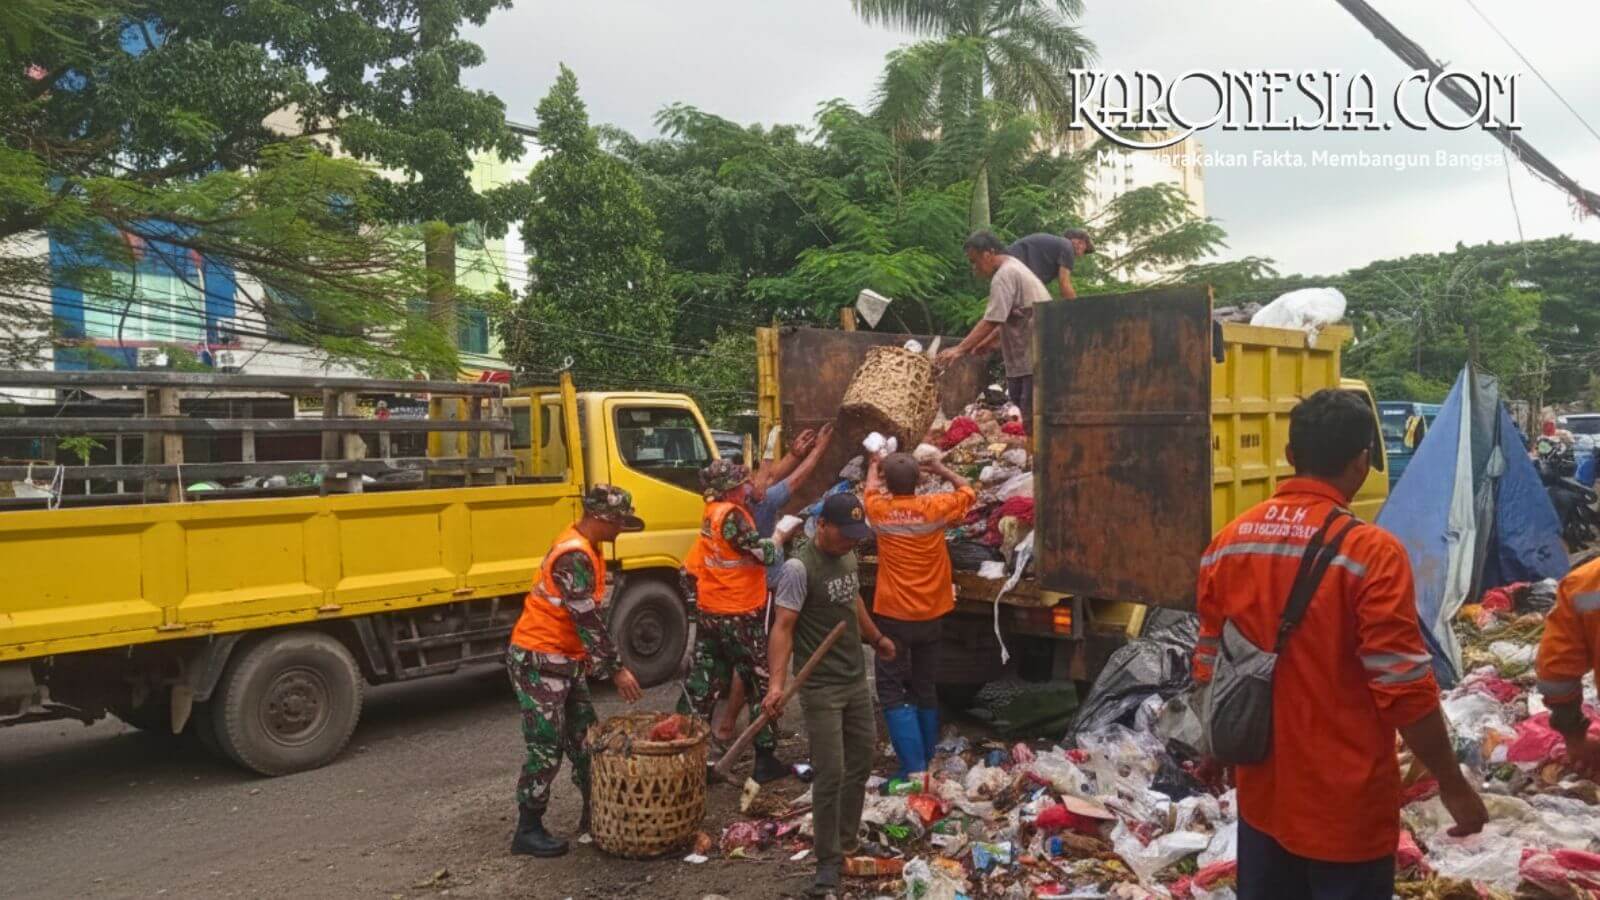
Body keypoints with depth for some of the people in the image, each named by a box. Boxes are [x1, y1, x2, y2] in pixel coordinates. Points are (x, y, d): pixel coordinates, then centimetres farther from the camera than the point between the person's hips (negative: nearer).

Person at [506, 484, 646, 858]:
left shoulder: (585, 549, 8)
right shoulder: (574, 555, -23)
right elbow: (587, 619, -25)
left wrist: (599, 661, 16)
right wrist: (616, 668, -21)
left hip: (565, 660, 10)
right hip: (538, 661, -10)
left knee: (584, 736, 14)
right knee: (547, 747, -4)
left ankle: (593, 813, 26)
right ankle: (528, 831, 7)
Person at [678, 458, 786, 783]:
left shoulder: (711, 516, 10)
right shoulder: (732, 515, -17)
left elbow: (689, 572, 12)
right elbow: (765, 554, -19)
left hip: (709, 614, 8)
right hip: (740, 617, -8)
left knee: (701, 686, 12)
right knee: (762, 685, 5)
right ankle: (766, 760, 11)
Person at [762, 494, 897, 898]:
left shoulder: (848, 557, 6)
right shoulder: (799, 567, -19)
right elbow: (782, 627, -23)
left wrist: (877, 638, 36)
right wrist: (777, 682, -33)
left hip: (857, 681, 8)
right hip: (821, 688, -8)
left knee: (862, 761, 16)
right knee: (830, 774, -5)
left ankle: (848, 841, 32)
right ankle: (828, 861, 8)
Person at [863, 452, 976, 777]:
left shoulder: (879, 510, -8)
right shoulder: (934, 507, -7)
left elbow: (871, 488, 18)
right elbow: (969, 491, 13)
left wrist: (874, 465, 38)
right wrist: (941, 469, 26)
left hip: (893, 616, -3)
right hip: (930, 614, 3)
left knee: (892, 692, 0)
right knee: (925, 690, 16)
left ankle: (913, 768, -9)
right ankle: (927, 760, 24)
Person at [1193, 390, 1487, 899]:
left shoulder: (1227, 544, -3)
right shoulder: (1370, 551, -19)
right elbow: (1404, 688, -18)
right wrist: (1452, 785, -5)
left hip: (1262, 794, 5)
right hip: (1346, 804, -5)